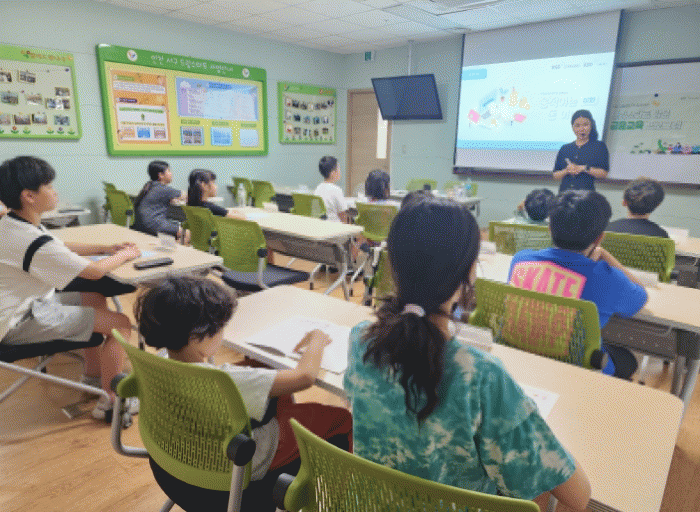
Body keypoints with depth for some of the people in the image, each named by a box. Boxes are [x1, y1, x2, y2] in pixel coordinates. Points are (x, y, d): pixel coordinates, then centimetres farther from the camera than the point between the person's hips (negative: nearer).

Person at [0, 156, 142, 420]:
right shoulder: (33, 241, -28)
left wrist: (107, 248, 5)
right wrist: (125, 255, -5)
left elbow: (62, 248, 16)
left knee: (95, 299, 23)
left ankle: (92, 376, 29)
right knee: (120, 324, -15)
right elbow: (95, 271, -23)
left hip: (23, 304, 11)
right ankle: (110, 403, 0)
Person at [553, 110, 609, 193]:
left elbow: (604, 173, 1)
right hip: (565, 192, 2)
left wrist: (584, 168, -9)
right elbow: (555, 176, 12)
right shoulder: (564, 149, 15)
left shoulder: (599, 146, 9)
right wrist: (566, 171, -7)